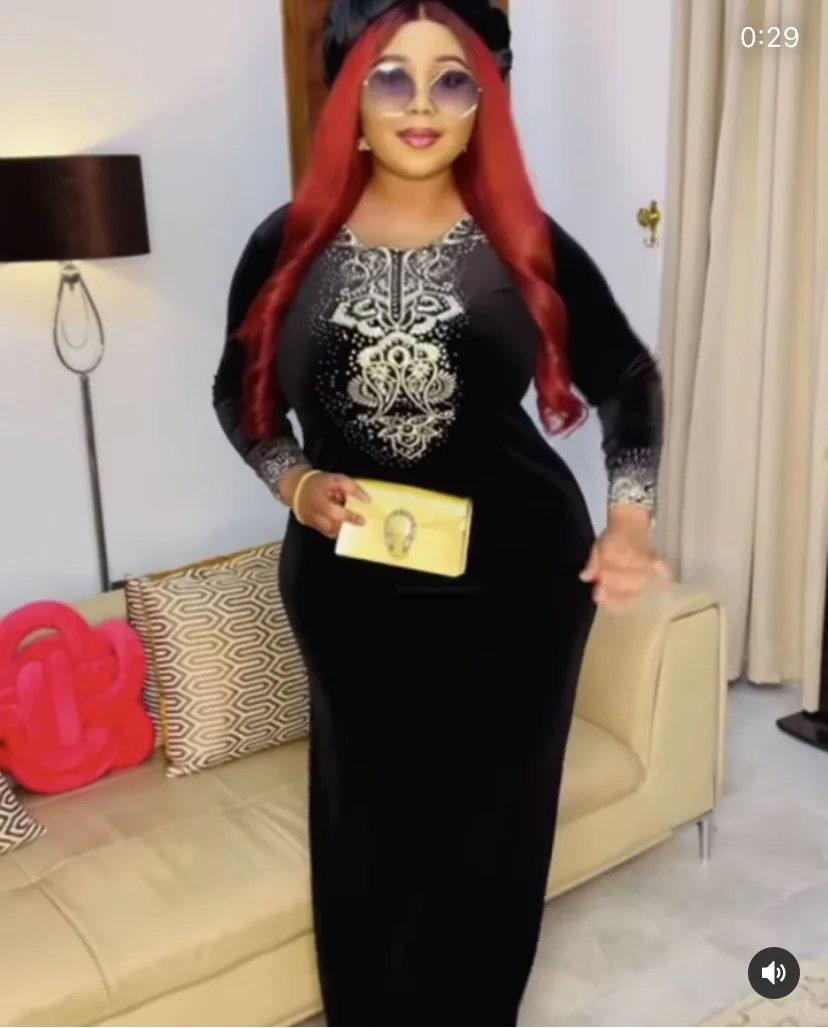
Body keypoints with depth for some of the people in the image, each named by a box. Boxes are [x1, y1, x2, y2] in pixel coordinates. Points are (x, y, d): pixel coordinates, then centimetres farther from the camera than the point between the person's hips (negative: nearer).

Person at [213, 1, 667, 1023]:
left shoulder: (528, 246, -6)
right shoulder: (289, 246, -3)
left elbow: (628, 382, 4)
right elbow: (239, 393, 8)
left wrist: (630, 517, -10)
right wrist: (298, 485, -10)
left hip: (515, 583, 0)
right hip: (351, 589, 1)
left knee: (490, 820, 12)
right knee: (368, 817, 14)